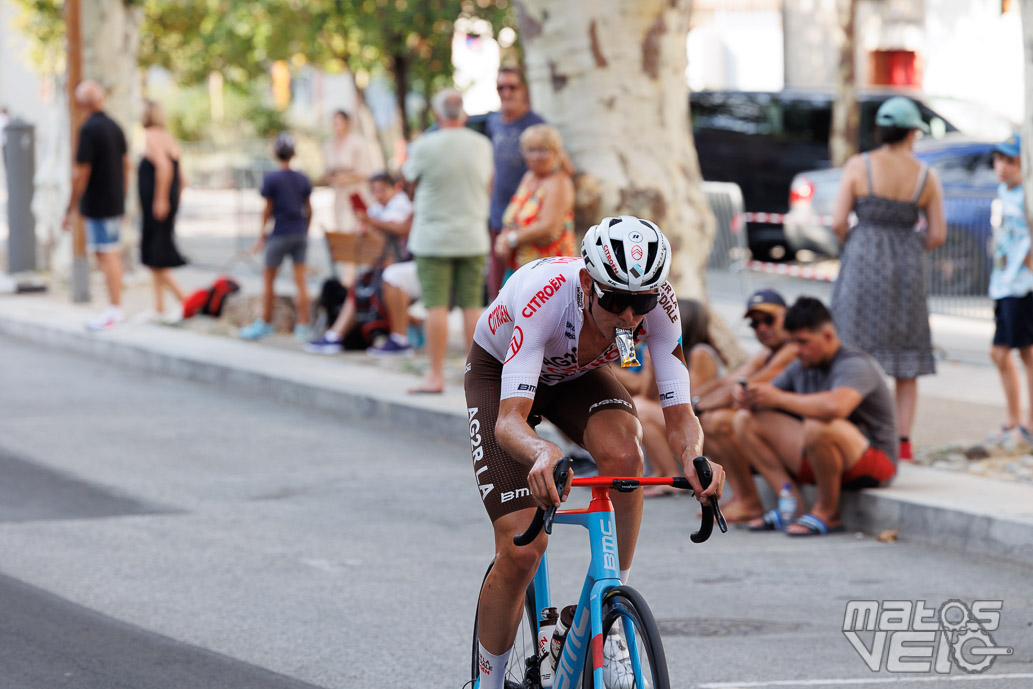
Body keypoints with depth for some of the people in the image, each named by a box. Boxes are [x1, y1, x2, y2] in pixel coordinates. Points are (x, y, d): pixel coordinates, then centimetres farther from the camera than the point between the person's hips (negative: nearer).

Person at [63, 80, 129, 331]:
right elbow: (126, 165, 16)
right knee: (112, 256, 13)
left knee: (107, 256, -6)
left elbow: (81, 172, -17)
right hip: (115, 203, 8)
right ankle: (116, 309, 17)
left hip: (97, 205, -8)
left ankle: (114, 311, -5)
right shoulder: (115, 127, 9)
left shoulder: (89, 130, -16)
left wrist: (71, 209, -11)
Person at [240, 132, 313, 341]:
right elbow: (309, 210, 9)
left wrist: (262, 235, 3)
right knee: (300, 280, 4)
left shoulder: (271, 179, -9)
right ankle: (303, 327, 1)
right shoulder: (303, 179, 4)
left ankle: (265, 323, 17)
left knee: (268, 279, 9)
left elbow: (267, 210, -6)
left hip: (280, 235, -4)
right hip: (300, 234, 4)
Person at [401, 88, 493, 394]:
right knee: (472, 306, 6)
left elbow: (411, 176, 6)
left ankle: (436, 375, -5)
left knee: (436, 307, -3)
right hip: (473, 237, 4)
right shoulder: (482, 145, 1)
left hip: (434, 237, -4)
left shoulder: (425, 146, -12)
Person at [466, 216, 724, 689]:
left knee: (623, 455, -32)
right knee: (521, 549, -15)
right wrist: (543, 454, -71)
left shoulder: (658, 304, -31)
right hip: (500, 372, -3)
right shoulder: (544, 296, -42)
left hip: (577, 375, 3)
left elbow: (679, 416, -30)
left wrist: (693, 456, -54)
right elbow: (509, 420, -48)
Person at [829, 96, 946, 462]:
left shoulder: (858, 166, -5)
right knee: (907, 361, 9)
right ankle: (903, 441, 5)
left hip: (863, 266, -2)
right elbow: (937, 234, 2)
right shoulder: (926, 176, 1)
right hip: (907, 268, 2)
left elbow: (838, 222, -7)